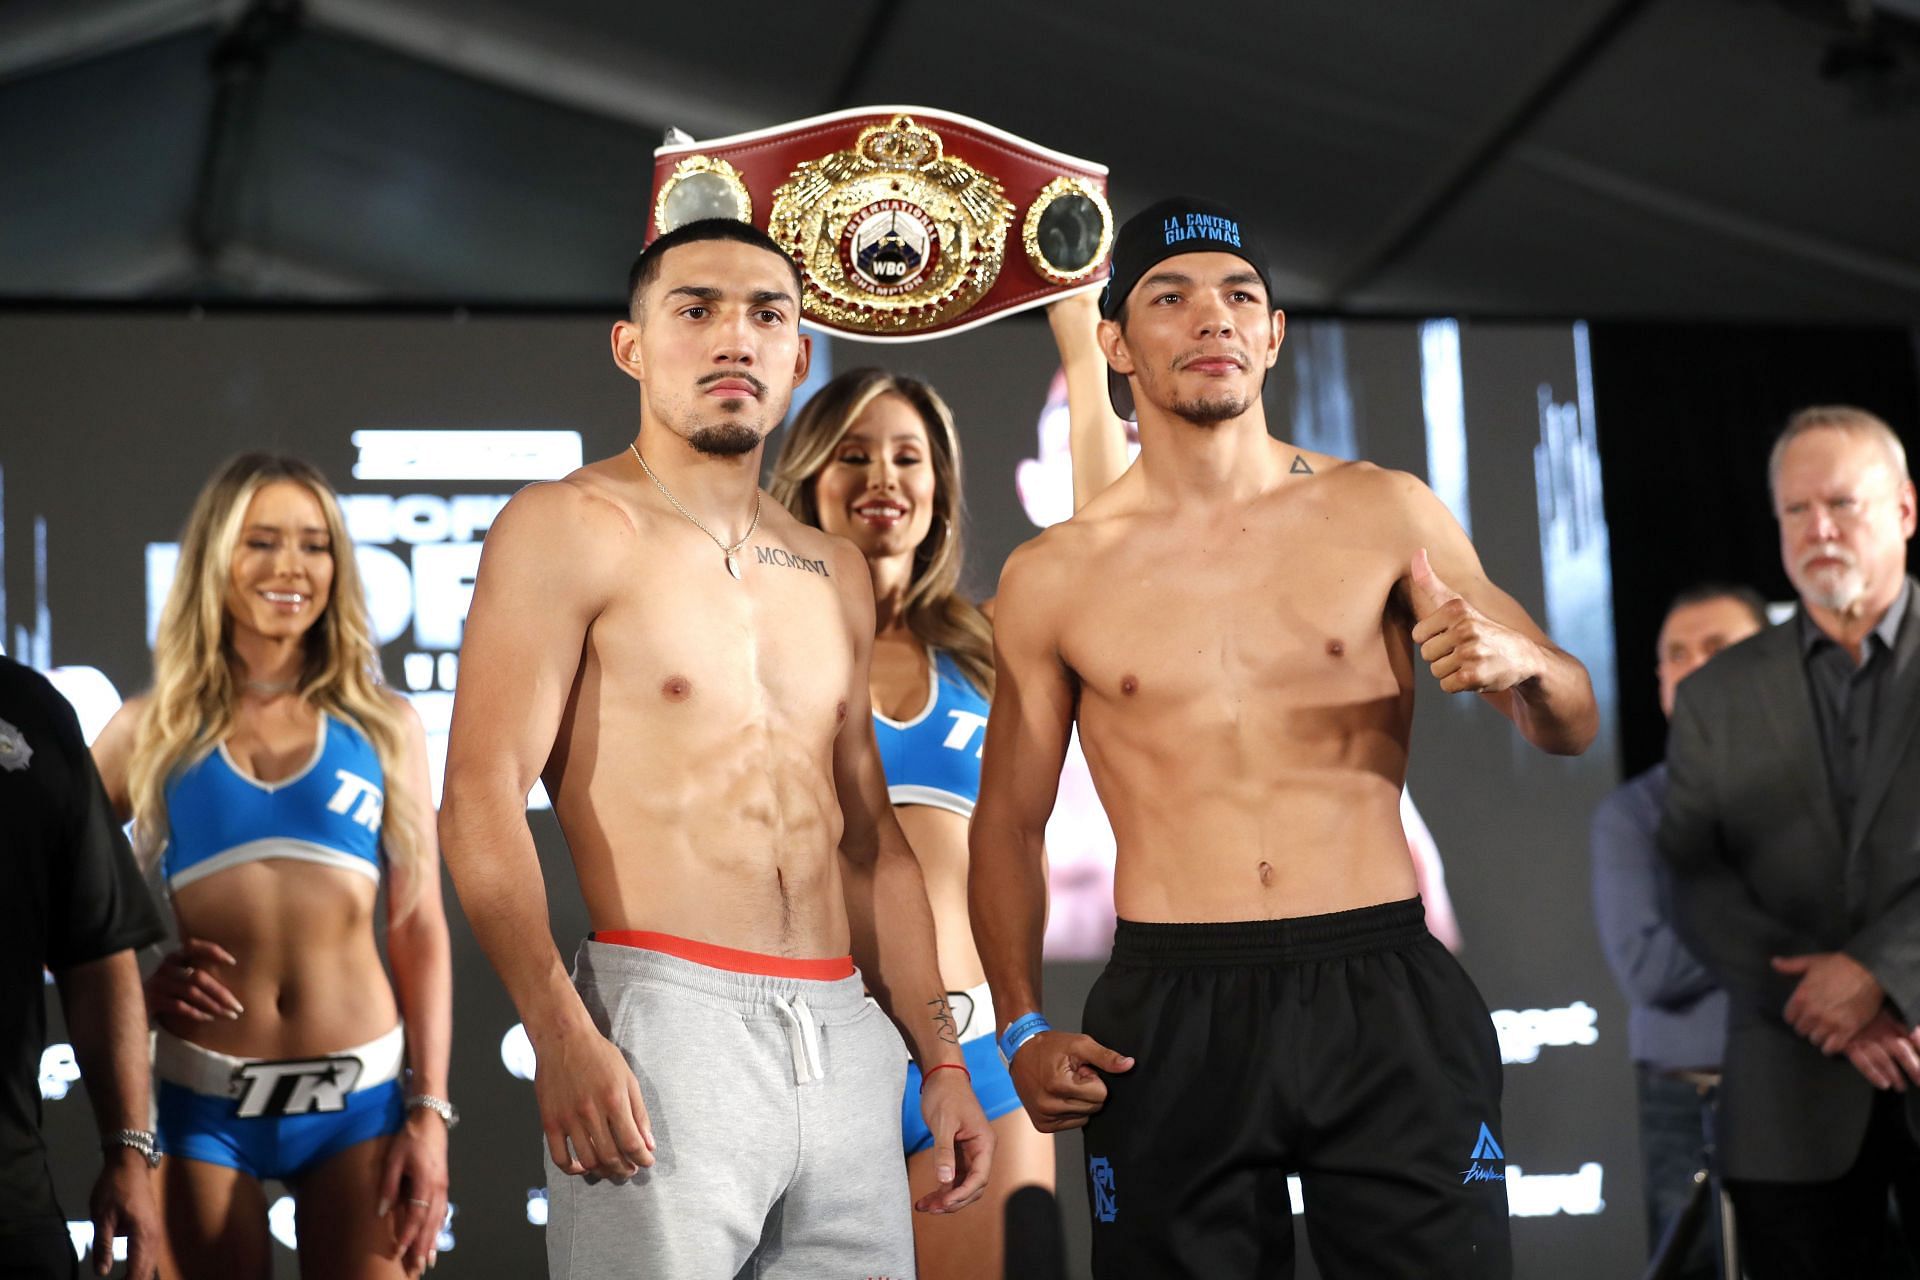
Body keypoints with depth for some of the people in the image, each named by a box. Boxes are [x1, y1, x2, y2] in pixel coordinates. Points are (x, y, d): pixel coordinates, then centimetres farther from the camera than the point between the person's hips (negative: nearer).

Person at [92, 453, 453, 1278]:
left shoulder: (384, 727, 6)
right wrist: (129, 977, -9)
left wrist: (429, 1113, -1)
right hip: (202, 1100, 0)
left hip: (360, 1093, 0)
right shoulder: (151, 729, 6)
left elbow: (421, 933, 4)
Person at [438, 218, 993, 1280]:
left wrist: (940, 1058, 15)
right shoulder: (571, 528, -2)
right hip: (664, 1021, -6)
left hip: (843, 1046, 6)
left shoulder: (832, 574, 17)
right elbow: (481, 801, -12)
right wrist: (561, 1034, -23)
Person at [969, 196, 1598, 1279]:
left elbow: (1571, 728, 8)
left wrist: (1518, 660, -15)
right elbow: (1010, 820, 12)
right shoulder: (1052, 578, 4)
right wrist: (1023, 1029, 1)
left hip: (1386, 997, 0)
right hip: (1167, 1017, 0)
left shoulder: (1384, 515, 4)